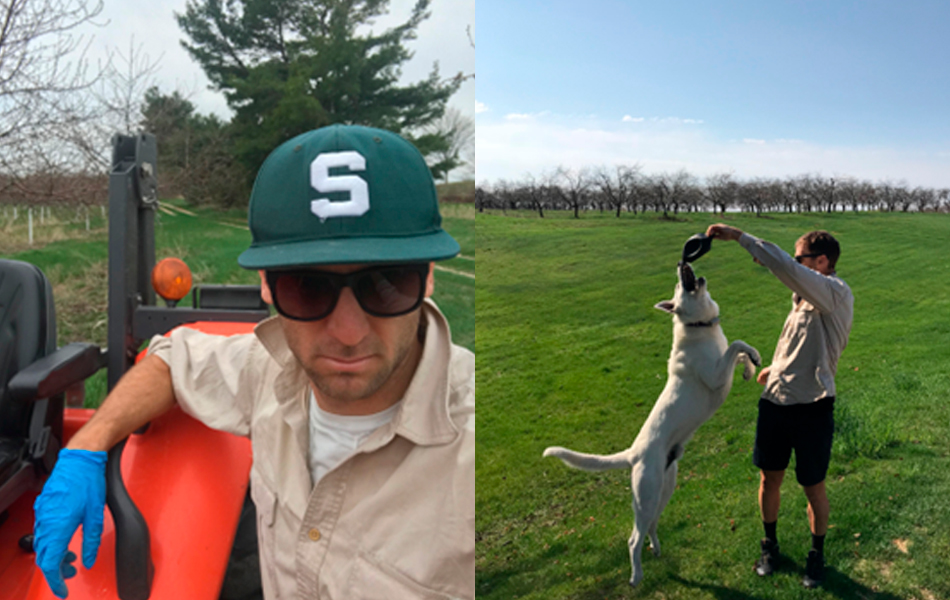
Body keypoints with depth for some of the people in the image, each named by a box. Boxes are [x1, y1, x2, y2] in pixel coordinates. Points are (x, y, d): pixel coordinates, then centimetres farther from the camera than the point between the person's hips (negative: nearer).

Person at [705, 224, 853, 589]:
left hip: (812, 408, -7)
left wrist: (739, 236, -28)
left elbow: (784, 267, -32)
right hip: (775, 400, 7)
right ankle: (770, 545, 37)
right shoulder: (803, 297, 10)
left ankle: (817, 554, 33)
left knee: (813, 488, 10)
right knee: (770, 478, 16)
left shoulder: (836, 294, -17)